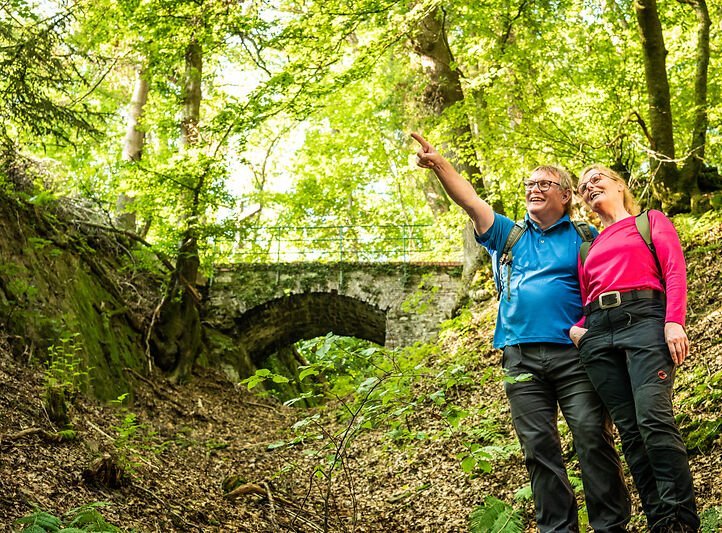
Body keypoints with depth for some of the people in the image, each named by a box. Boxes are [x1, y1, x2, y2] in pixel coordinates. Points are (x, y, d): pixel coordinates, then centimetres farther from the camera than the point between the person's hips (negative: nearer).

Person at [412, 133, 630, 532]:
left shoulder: (584, 239, 10)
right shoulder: (510, 236, 18)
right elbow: (471, 202, 6)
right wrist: (438, 164, -7)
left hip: (573, 353, -3)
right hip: (521, 357, 3)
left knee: (593, 436, -8)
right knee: (539, 447, 2)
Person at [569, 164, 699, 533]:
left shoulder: (650, 220, 16)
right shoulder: (588, 247, 28)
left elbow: (675, 270, 3)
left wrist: (674, 322, -13)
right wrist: (576, 327, 5)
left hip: (644, 318, -4)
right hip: (597, 332, 5)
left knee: (653, 419, -20)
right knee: (629, 429, -3)